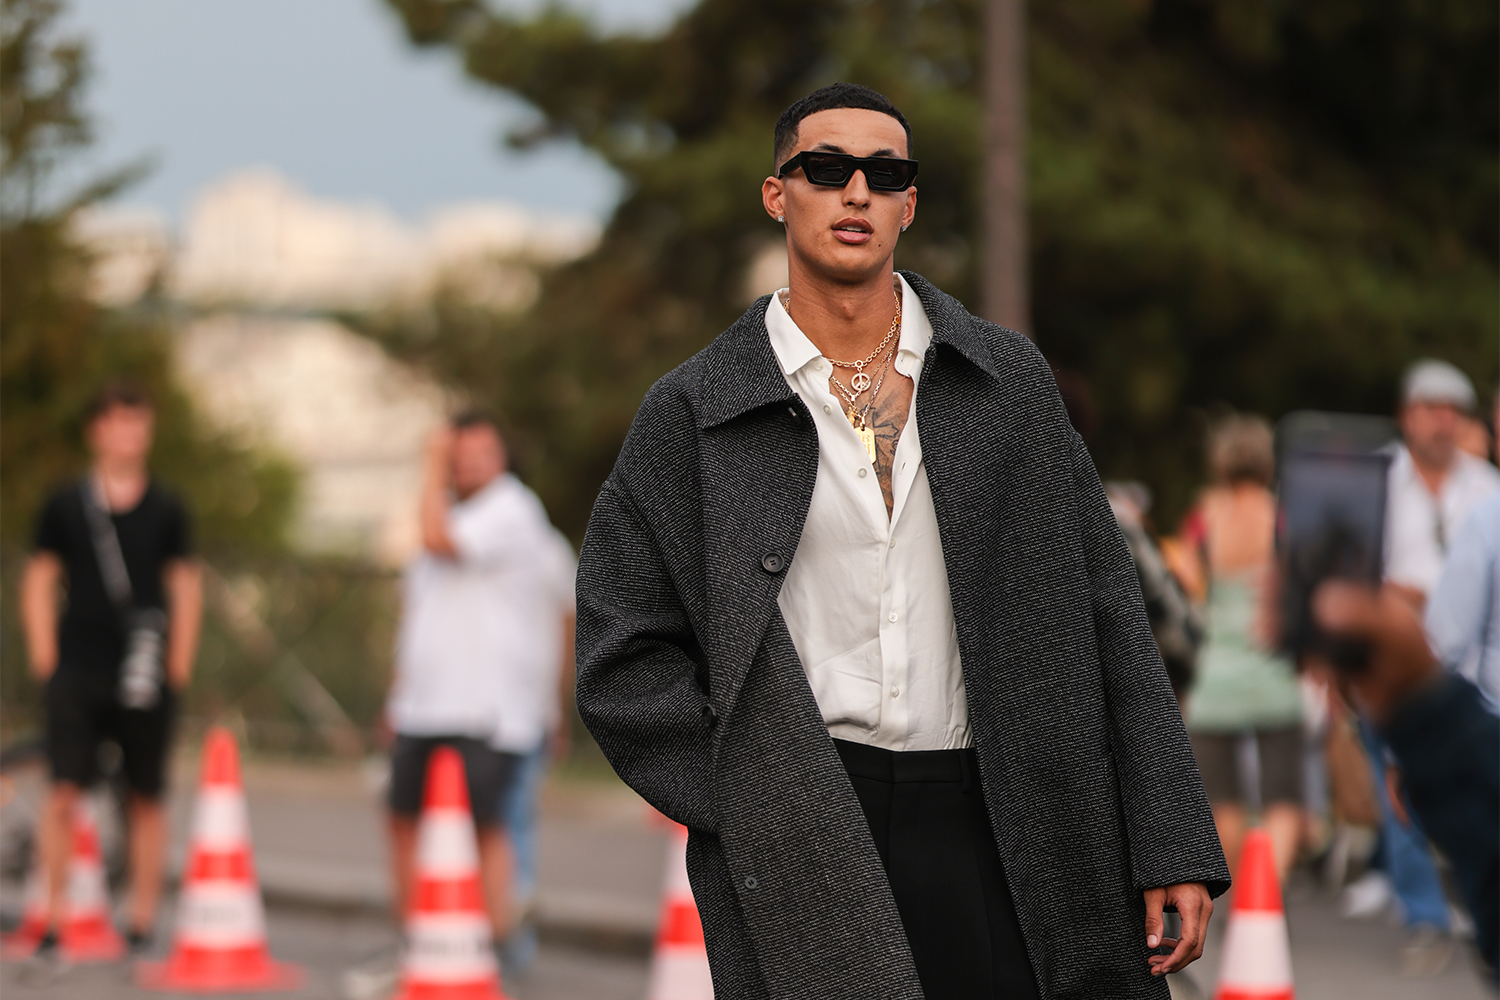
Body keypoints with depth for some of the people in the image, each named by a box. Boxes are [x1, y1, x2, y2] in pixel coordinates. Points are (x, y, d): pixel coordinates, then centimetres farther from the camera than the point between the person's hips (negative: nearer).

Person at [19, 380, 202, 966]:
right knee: (64, 791, -9)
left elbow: (186, 587, 10)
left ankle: (142, 923, 11)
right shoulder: (66, 505, 4)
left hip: (145, 677, 1)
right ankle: (55, 917, -2)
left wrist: (179, 666, 4)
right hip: (77, 674, -1)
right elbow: (39, 580, 8)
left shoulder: (166, 511, 6)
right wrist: (43, 658, 1)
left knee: (147, 798, 4)